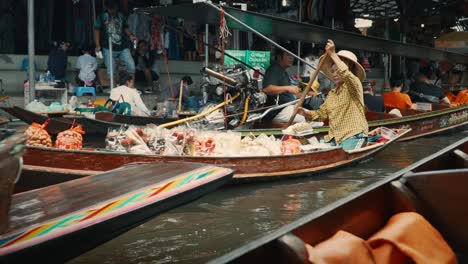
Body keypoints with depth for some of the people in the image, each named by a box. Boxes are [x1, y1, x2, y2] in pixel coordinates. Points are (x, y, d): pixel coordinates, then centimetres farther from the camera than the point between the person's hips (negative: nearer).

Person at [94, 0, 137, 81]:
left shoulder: (121, 16, 9)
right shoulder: (102, 17, 0)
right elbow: (97, 30, 0)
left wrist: (130, 35, 2)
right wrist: (98, 45, -9)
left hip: (123, 47, 3)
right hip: (109, 48, -2)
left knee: (131, 65, -7)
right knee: (110, 71, 0)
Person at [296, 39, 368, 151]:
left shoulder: (355, 85, -1)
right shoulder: (331, 94, 21)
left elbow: (346, 74, -24)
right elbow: (321, 114, 20)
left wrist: (333, 54, -28)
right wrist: (306, 113, 0)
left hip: (352, 135, -6)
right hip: (334, 136, 7)